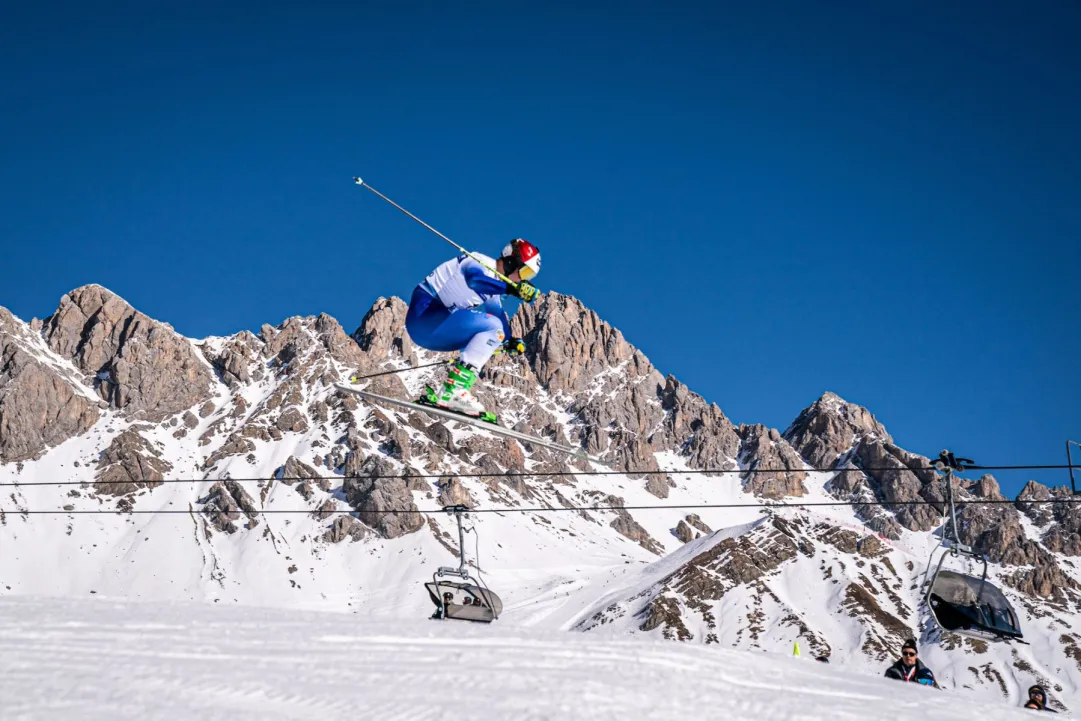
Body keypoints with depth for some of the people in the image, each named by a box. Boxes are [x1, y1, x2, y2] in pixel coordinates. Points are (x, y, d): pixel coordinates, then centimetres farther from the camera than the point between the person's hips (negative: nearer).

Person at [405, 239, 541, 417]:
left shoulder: (493, 280, 16)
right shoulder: (482, 264, -13)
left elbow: (499, 315, 22)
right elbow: (475, 280, -36)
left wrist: (510, 342, 6)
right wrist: (512, 288, -45)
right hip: (424, 313, -10)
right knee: (492, 326, -19)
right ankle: (451, 393, -26)